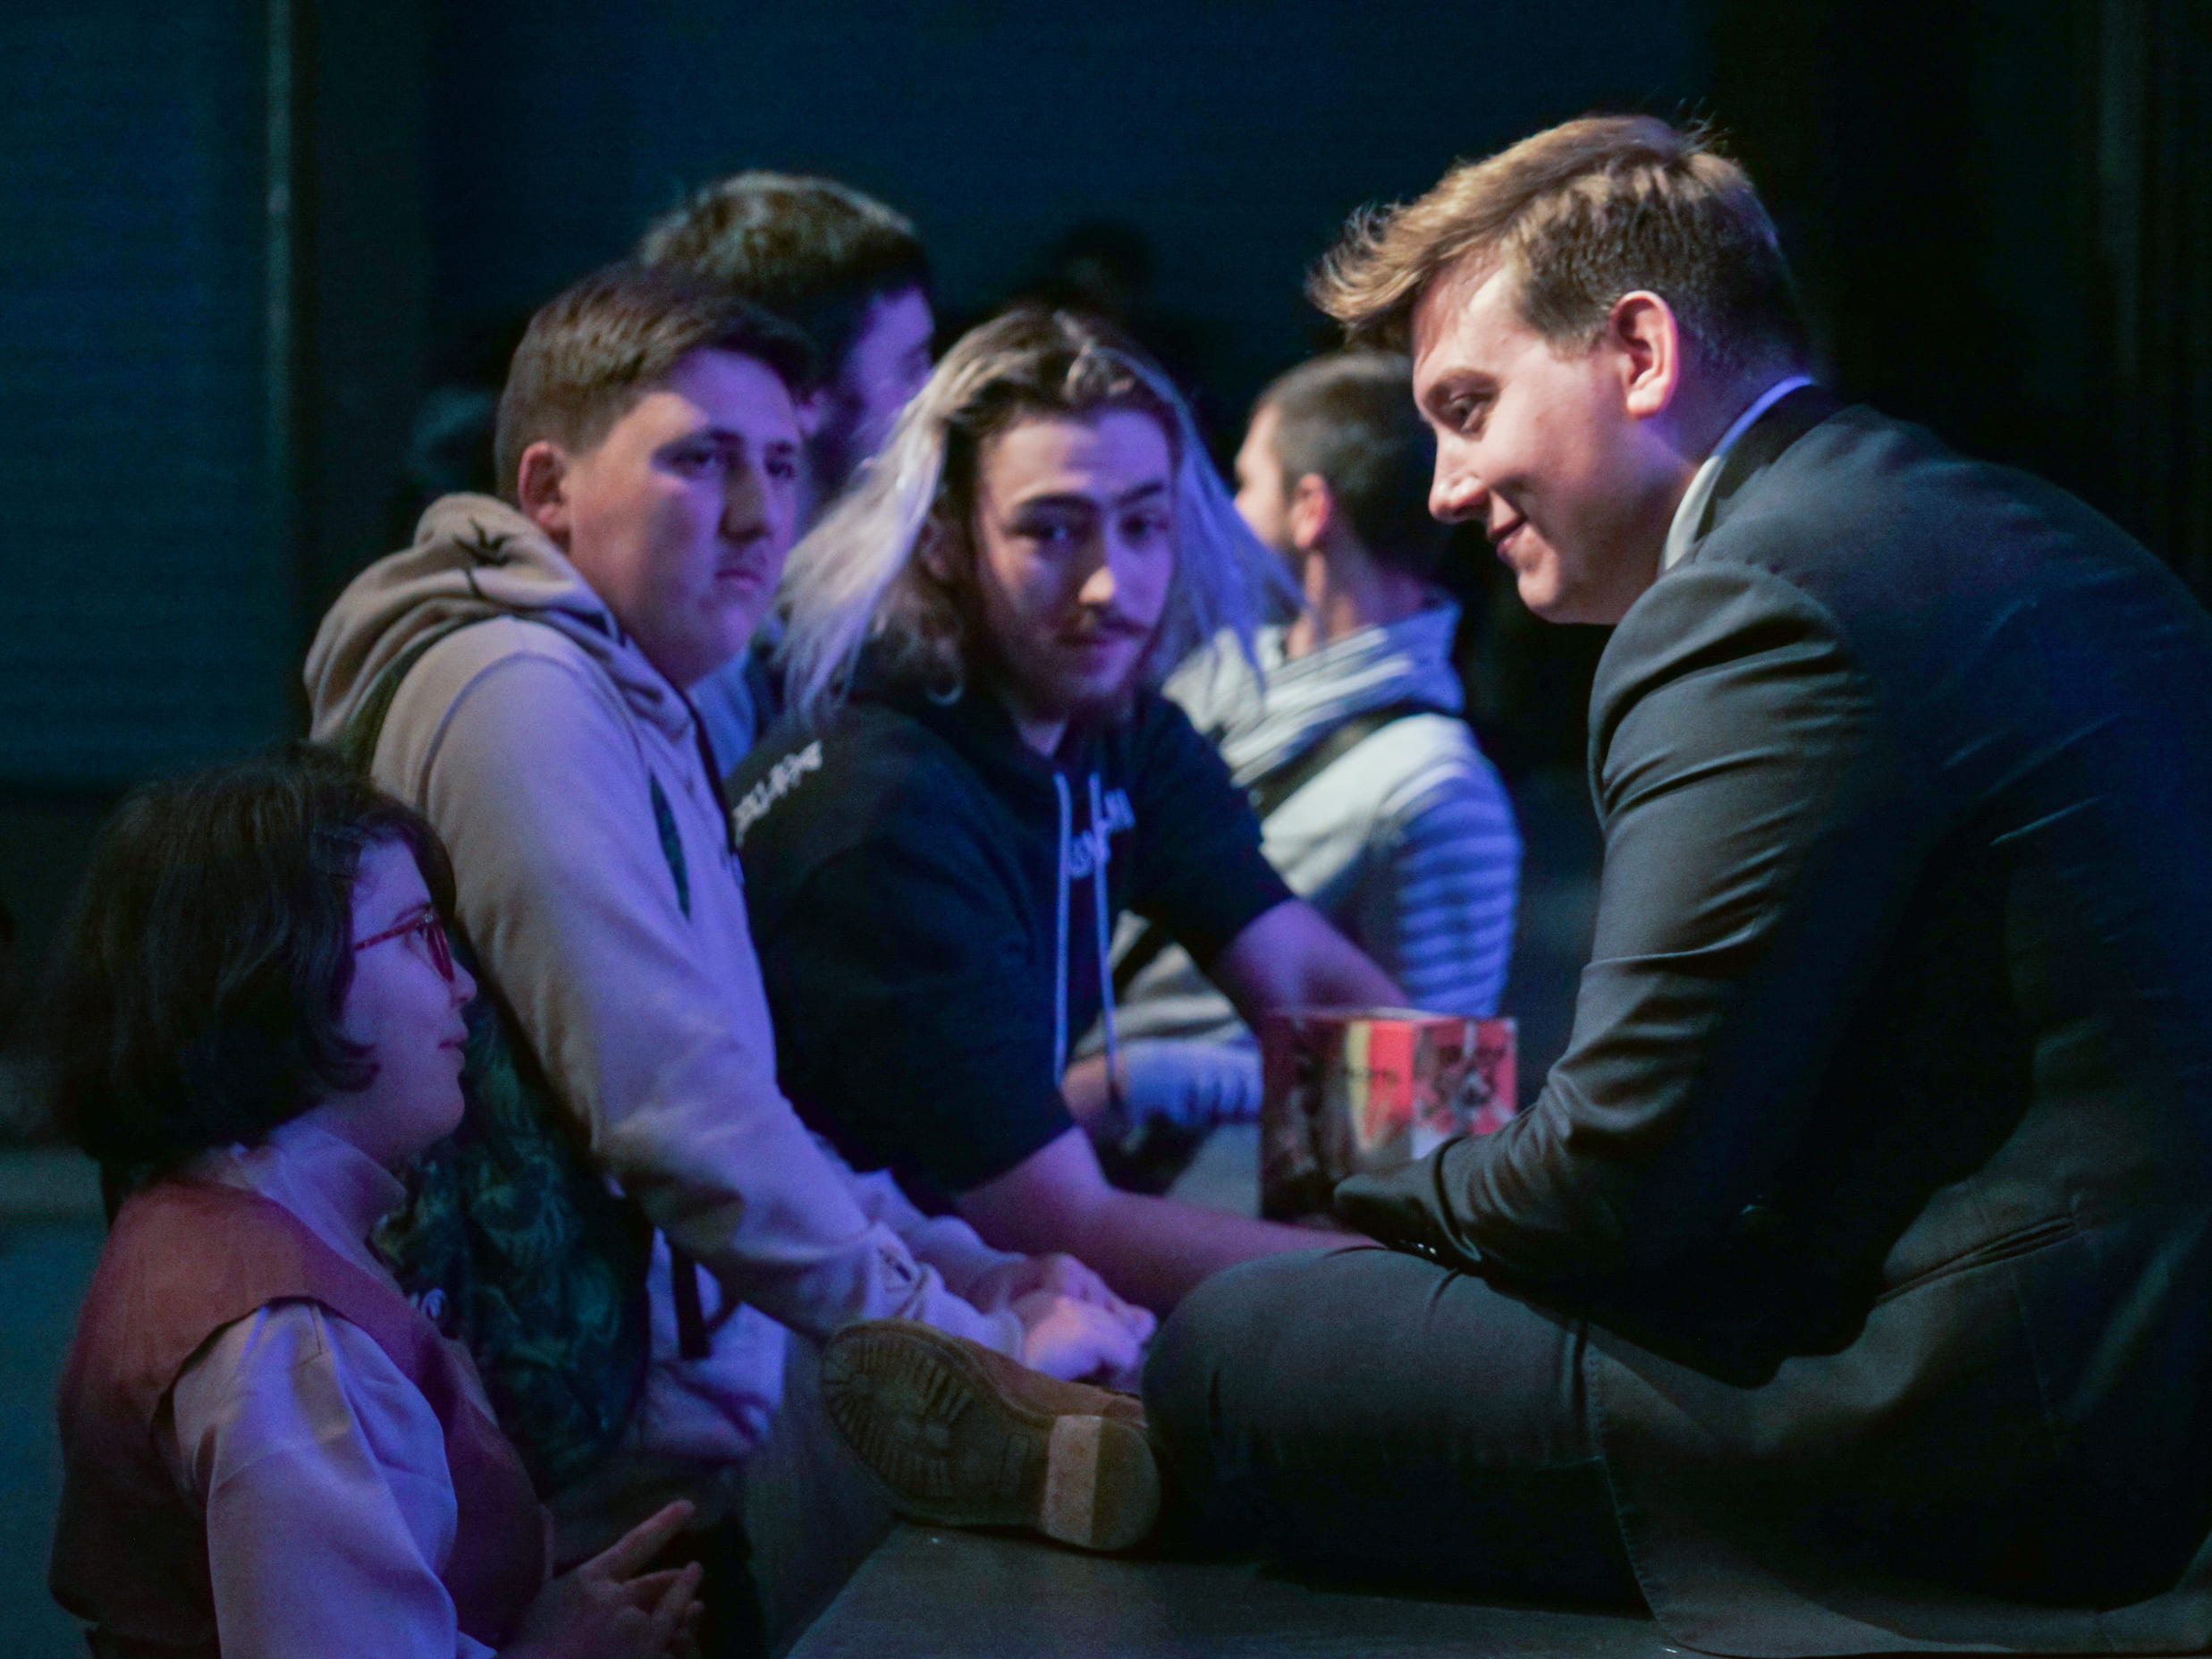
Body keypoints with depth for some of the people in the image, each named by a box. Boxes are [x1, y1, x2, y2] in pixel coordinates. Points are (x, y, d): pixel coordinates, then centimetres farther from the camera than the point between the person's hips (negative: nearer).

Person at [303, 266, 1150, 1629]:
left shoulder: (638, 707, 18)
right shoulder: (524, 697, -15)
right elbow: (674, 1112, -23)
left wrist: (955, 1261, 11)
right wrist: (973, 1338, -17)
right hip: (623, 1479, -10)